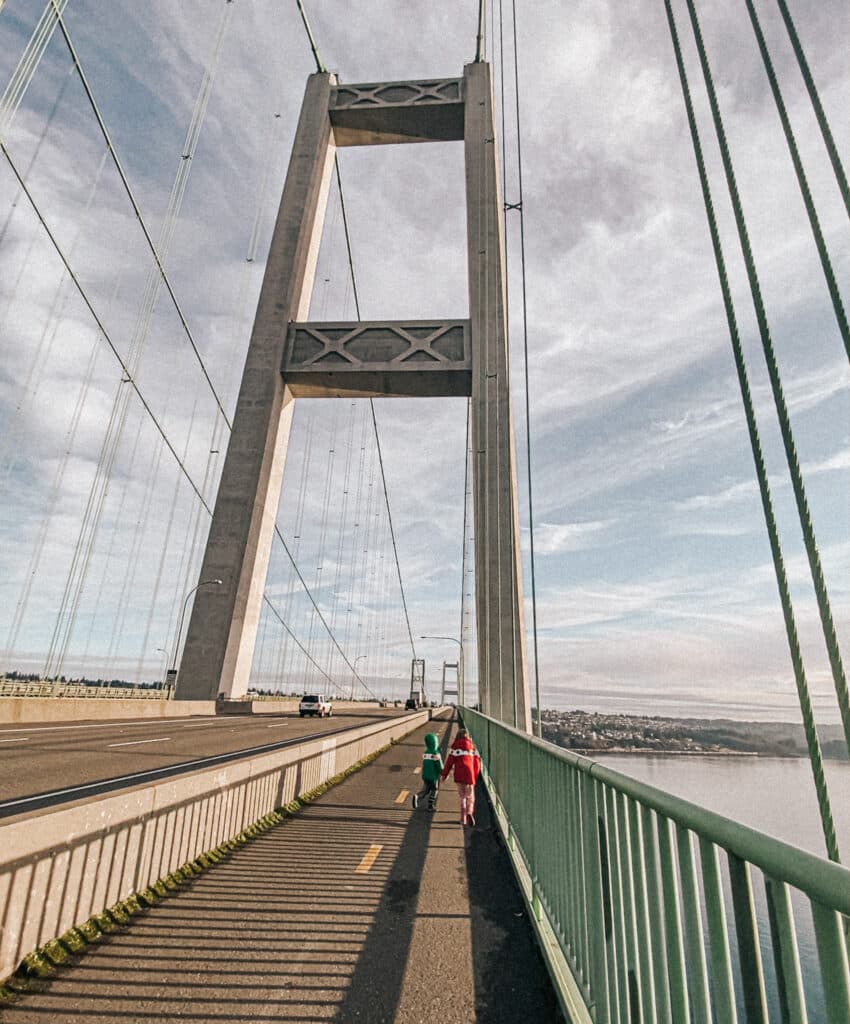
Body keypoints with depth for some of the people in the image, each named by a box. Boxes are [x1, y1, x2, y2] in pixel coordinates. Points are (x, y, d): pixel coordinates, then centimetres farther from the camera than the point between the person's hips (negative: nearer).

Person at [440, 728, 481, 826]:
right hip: (469, 773, 0)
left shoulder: (455, 746, 3)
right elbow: (477, 762, 8)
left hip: (459, 774, 0)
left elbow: (450, 761, -2)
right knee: (470, 797, 9)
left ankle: (463, 819, 11)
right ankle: (469, 813, -17)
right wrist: (475, 776, 18)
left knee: (462, 797, 15)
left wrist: (444, 774, 4)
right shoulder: (472, 746, 8)